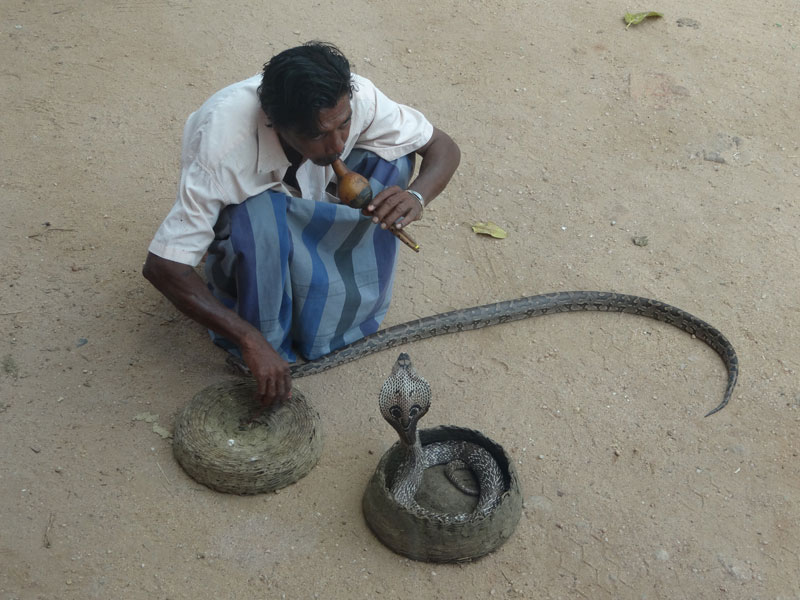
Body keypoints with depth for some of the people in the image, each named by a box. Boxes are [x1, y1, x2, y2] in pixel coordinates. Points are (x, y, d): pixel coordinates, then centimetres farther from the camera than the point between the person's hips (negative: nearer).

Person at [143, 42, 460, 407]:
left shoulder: (353, 99, -28)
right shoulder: (223, 144, -39)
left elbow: (443, 147, -16)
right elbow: (161, 266, -37)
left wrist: (416, 197, -39)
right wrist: (251, 342, -42)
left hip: (307, 218, 4)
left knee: (390, 158, -21)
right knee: (259, 213, -39)